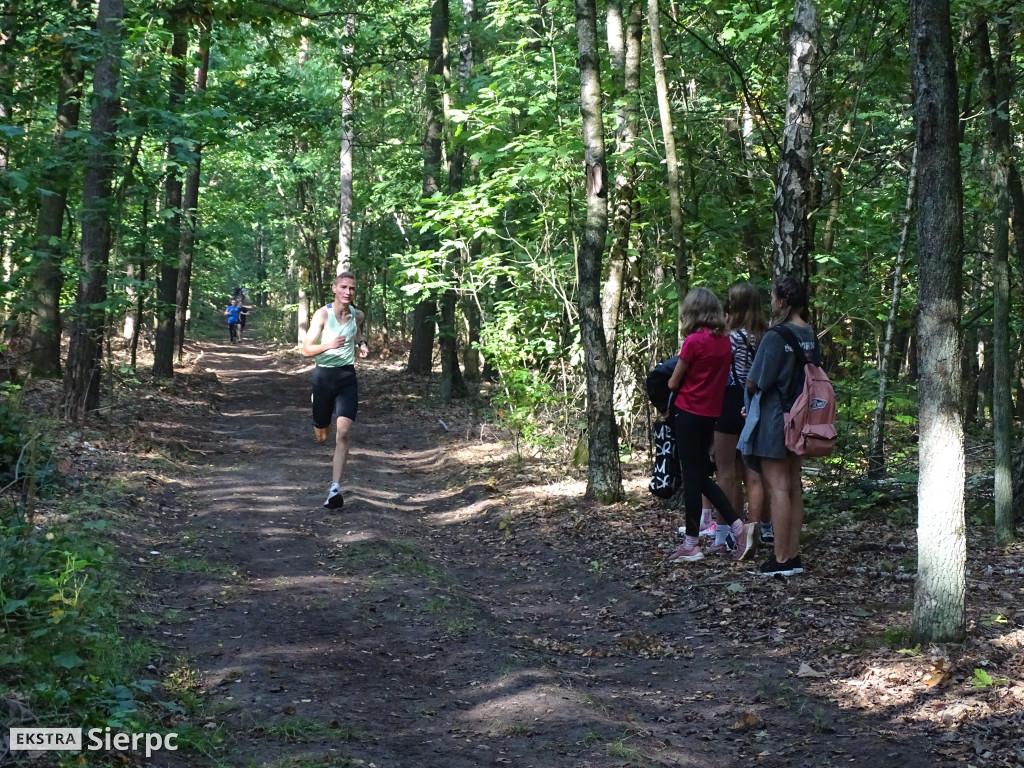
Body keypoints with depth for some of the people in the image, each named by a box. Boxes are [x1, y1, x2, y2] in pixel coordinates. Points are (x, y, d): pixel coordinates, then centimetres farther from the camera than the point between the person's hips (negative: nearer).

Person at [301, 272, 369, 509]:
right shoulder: (323, 314, -11)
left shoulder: (357, 315, 1)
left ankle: (335, 489, -20)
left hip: (347, 377, 1)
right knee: (321, 435, 14)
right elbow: (306, 350, -13)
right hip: (324, 376, -1)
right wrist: (328, 345, -31)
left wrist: (361, 343, 4)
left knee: (343, 433, -17)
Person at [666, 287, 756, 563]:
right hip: (712, 413, 7)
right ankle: (738, 527, 7)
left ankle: (692, 544, 6)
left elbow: (674, 383, -7)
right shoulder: (725, 341, 6)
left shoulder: (694, 340, -15)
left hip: (689, 413, -7)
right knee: (702, 476, 16)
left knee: (692, 476, 0)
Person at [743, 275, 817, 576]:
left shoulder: (776, 337, -17)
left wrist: (749, 386, 6)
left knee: (777, 487, -5)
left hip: (774, 417, -8)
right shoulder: (810, 336, 6)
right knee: (793, 486, 12)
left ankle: (781, 559, -4)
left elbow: (754, 383, -15)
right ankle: (793, 554, 16)